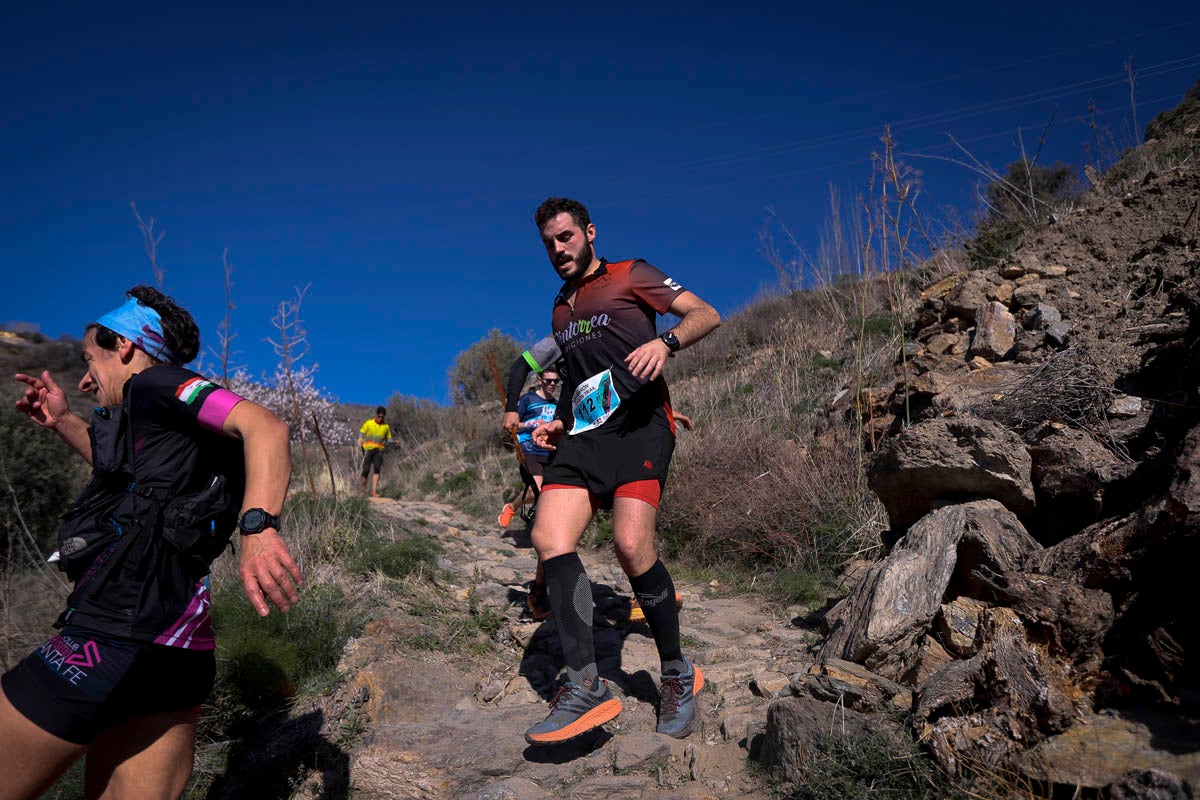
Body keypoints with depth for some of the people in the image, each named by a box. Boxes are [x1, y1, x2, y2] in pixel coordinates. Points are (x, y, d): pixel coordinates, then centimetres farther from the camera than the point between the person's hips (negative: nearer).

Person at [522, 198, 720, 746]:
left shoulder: (629, 276, 9)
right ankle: (587, 688, -12)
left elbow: (705, 315, 0)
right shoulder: (560, 310, 28)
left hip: (638, 420, -6)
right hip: (584, 433, 6)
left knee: (631, 545, -22)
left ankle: (677, 674, 0)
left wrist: (665, 340, -20)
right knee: (550, 540, -16)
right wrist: (558, 424, 18)